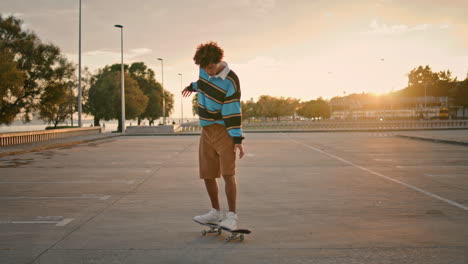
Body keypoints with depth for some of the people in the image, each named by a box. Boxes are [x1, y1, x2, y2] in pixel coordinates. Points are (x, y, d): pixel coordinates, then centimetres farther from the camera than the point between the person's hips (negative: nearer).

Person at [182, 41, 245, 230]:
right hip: (206, 130, 7)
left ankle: (232, 216, -8)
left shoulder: (230, 82, -17)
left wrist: (237, 139, -19)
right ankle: (216, 213, 21)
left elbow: (233, 111, -18)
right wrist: (193, 86, 47)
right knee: (207, 175, 8)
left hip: (223, 131, -7)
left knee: (228, 174, -14)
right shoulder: (205, 70, 2)